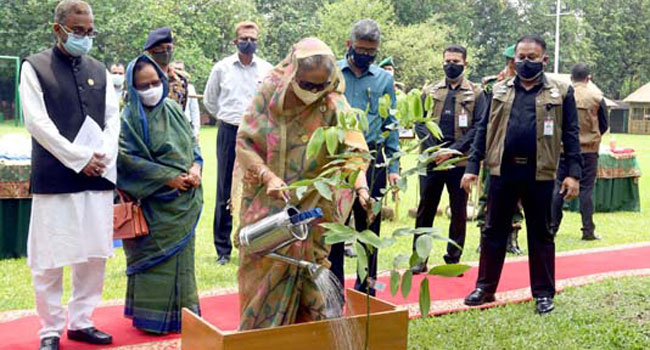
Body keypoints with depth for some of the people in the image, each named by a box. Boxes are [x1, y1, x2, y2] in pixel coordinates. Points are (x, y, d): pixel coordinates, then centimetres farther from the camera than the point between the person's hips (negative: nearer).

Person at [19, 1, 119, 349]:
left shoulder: (99, 71, 14)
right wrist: (79, 158, -13)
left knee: (94, 254, 8)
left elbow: (113, 117, 11)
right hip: (55, 179, -4)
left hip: (98, 177, 5)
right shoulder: (35, 67, 1)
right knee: (49, 259, 0)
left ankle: (80, 321, 22)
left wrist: (103, 156, -7)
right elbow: (36, 121, -8)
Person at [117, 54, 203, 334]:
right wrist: (168, 178, -17)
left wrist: (196, 166, -7)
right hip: (154, 202, -5)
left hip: (185, 199, 6)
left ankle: (182, 312, 25)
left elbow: (192, 141, 12)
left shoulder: (173, 108, 8)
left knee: (181, 256, 13)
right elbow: (129, 159, -15)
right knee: (156, 258, 1)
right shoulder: (129, 119, -9)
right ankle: (153, 316, 14)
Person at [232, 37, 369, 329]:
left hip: (309, 205, -2)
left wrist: (360, 186, -43)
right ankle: (254, 335, 29)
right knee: (257, 266, 10)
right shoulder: (269, 92, -7)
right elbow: (244, 141, -8)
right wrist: (268, 176, -23)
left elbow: (353, 148, -24)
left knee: (298, 268, 2)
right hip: (263, 203, 2)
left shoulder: (333, 106, -12)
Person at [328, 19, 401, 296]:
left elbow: (391, 125, 10)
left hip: (371, 161, 1)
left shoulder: (384, 79, 9)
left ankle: (366, 288, 22)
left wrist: (393, 167, 3)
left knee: (369, 227, 8)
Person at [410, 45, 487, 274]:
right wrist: (434, 150, -10)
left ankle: (453, 260, 17)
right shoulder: (430, 92, 11)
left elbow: (478, 128, -4)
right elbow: (420, 123, 4)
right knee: (425, 210, 5)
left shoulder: (475, 94, 5)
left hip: (460, 161, -1)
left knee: (459, 212, 6)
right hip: (431, 160, 2)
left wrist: (453, 150, -14)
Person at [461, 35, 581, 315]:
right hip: (502, 170, 2)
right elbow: (483, 130, 9)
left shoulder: (561, 93, 3)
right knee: (493, 231, 9)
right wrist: (472, 167, 2)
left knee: (540, 234, 9)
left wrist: (573, 173, -7)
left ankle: (543, 293, 20)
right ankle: (485, 288, 20)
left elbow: (570, 134, 1)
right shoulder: (500, 92, 9)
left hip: (539, 174, -2)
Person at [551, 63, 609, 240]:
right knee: (586, 189, 4)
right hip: (589, 149, -1)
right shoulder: (597, 97, -5)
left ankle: (552, 227, 13)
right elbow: (604, 125, 4)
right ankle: (588, 231, 5)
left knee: (558, 187, 9)